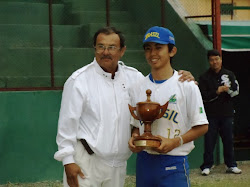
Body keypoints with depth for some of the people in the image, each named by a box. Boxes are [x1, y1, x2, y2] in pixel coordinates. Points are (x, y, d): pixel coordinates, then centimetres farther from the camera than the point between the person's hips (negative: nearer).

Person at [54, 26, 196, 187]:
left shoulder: (133, 77, 8)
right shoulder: (79, 80, -6)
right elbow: (67, 122, -6)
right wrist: (68, 160, -11)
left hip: (118, 164, 5)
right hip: (86, 161, -5)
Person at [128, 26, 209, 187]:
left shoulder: (187, 86, -3)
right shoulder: (137, 89, 10)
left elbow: (202, 126, -3)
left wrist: (174, 142, -15)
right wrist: (134, 138, -4)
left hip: (174, 163, -4)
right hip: (144, 160, 4)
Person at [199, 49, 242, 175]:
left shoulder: (229, 74, 11)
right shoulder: (204, 77, 3)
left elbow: (236, 91, 3)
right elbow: (204, 97, -6)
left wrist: (226, 89, -14)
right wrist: (217, 92, -15)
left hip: (227, 114, 2)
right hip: (211, 114, -2)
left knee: (228, 140, 6)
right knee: (209, 141, -2)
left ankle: (231, 165, 14)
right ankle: (207, 166, 3)